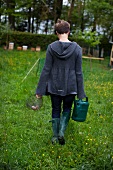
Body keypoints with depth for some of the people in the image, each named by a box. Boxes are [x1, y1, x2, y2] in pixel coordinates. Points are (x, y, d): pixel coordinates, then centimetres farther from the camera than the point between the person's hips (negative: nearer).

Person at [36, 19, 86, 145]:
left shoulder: (51, 47, -8)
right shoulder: (76, 48, -7)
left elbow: (46, 70, -7)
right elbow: (79, 72, -5)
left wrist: (40, 90, -1)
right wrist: (80, 93, 2)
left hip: (54, 86, 0)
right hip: (70, 87, 0)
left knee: (55, 110, 15)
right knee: (67, 109, 19)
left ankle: (55, 136, 21)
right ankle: (62, 132, 1)